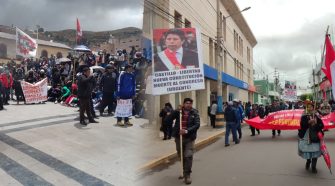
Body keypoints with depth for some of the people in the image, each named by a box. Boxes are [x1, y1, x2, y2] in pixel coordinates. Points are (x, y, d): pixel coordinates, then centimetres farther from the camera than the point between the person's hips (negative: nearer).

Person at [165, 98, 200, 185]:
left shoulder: (194, 113, -3)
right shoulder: (178, 112, -1)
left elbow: (197, 125, -13)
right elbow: (167, 120, -8)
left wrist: (187, 131, -25)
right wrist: (176, 111, -18)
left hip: (189, 138, -2)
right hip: (178, 137, 2)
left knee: (188, 156, -11)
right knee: (181, 156, 15)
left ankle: (187, 175, 1)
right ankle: (184, 172, 36)